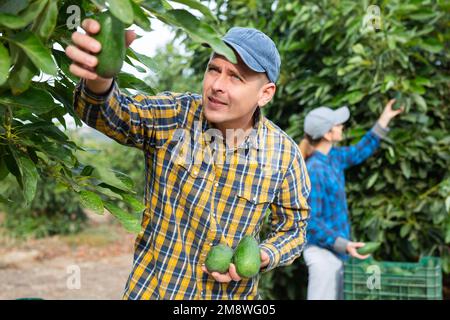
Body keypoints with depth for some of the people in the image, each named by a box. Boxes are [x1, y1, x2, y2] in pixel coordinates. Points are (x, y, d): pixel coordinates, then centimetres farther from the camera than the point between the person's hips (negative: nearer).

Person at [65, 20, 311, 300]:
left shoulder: (285, 154, -11)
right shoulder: (175, 115, -13)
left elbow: (293, 227, 1)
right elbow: (116, 114, -31)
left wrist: (263, 257, -17)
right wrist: (99, 80, -51)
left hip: (233, 293, 1)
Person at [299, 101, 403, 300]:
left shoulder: (333, 157, 5)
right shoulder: (314, 171, -21)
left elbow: (360, 151, 24)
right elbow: (311, 221, -21)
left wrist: (384, 119, 24)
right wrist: (344, 244, -25)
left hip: (336, 252, 9)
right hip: (322, 252, -9)